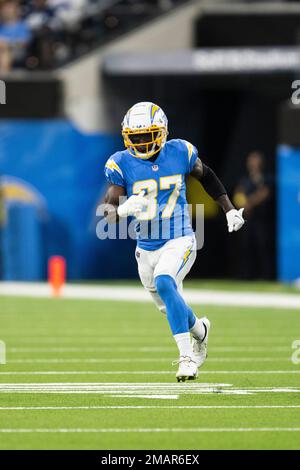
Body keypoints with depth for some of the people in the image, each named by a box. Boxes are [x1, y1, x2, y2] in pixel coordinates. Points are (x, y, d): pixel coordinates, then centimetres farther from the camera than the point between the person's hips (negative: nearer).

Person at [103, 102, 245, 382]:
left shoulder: (180, 152, -5)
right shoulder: (121, 164, -7)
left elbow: (205, 175, 15)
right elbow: (109, 210, -10)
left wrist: (230, 210, 18)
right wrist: (123, 209, -33)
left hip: (179, 241, -3)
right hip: (146, 249, 3)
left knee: (164, 283, -31)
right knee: (172, 309, 14)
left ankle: (187, 356, -26)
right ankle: (200, 330, 48)